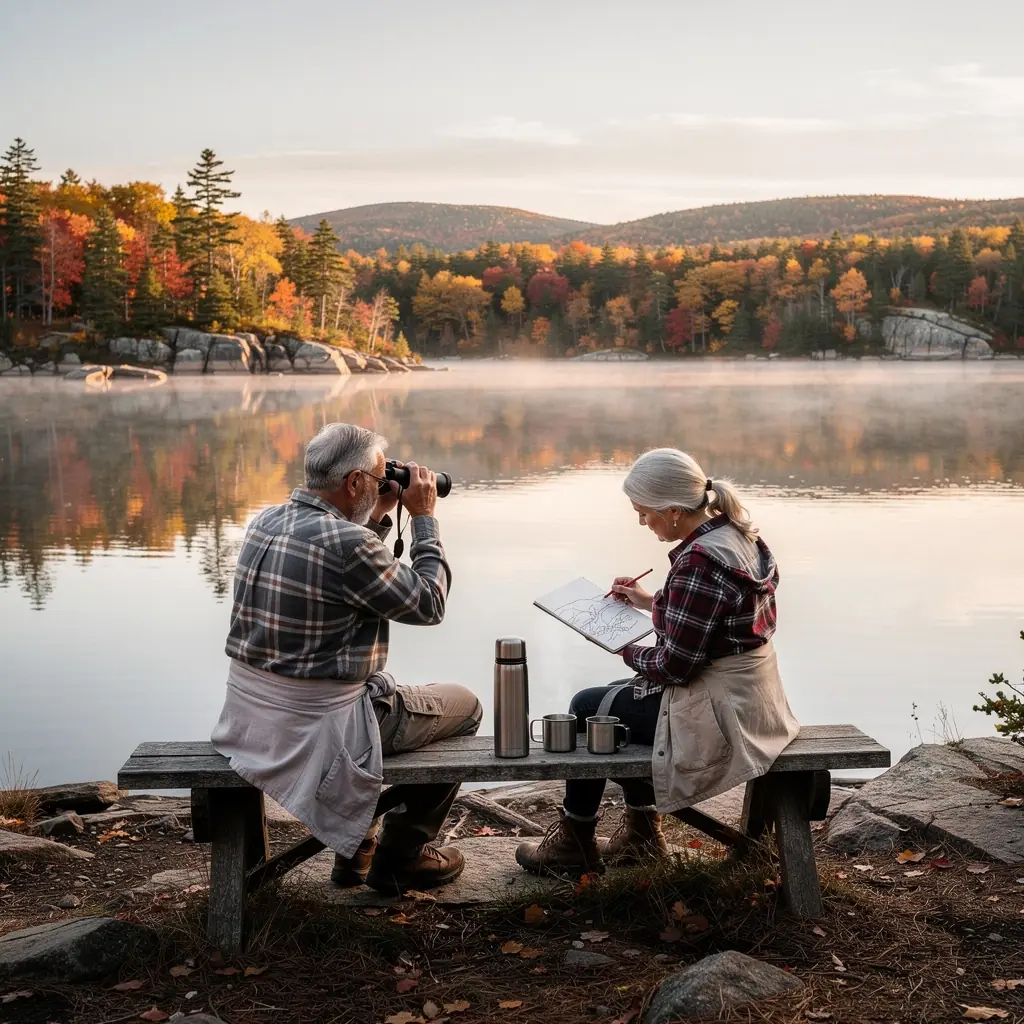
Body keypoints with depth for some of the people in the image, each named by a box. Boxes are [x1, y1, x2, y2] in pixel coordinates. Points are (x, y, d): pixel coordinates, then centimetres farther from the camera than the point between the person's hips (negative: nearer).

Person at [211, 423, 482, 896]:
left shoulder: (266, 520, 3)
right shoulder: (343, 541, -24)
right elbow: (427, 604, -12)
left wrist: (379, 516, 14)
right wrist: (424, 517, -4)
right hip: (314, 727, -9)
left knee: (386, 688, 36)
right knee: (464, 706, 13)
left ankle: (356, 846, 35)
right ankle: (400, 856, 20)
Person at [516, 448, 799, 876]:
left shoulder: (699, 559, -26)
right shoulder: (736, 535, 4)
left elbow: (676, 664, -23)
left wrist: (630, 653, -5)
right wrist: (651, 602, 13)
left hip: (716, 711, -10)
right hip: (748, 696, 10)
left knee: (587, 707, 9)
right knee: (621, 694, 27)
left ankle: (574, 843, 24)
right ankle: (640, 832, 32)